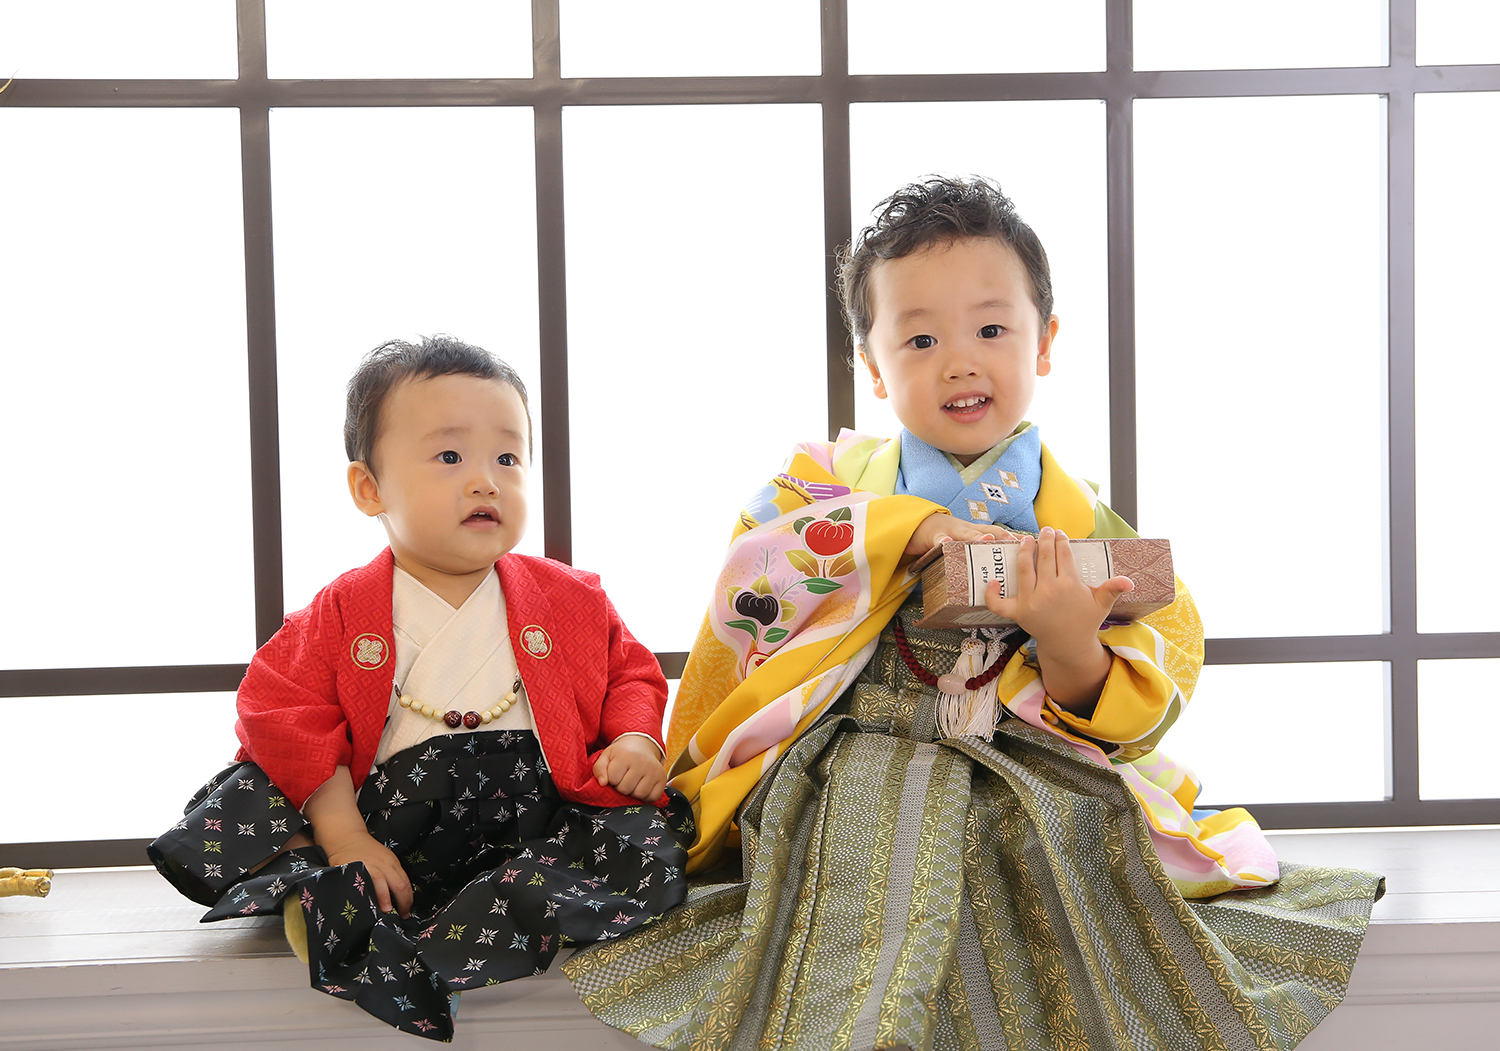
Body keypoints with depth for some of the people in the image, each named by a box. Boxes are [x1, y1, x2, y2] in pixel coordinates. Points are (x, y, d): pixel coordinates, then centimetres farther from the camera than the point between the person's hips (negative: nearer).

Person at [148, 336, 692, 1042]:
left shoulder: (569, 599, 9)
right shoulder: (343, 613, 3)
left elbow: (630, 672, 20)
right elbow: (284, 713, -3)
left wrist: (637, 740, -4)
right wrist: (343, 837, -15)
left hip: (537, 820, 1)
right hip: (389, 819, -1)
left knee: (650, 846, -30)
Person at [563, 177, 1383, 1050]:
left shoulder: (1088, 528, 8)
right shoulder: (834, 480, 10)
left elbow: (1124, 723, 2)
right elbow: (746, 580, -11)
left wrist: (1076, 657, -22)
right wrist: (913, 528, -18)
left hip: (1029, 795, 1)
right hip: (847, 779, 0)